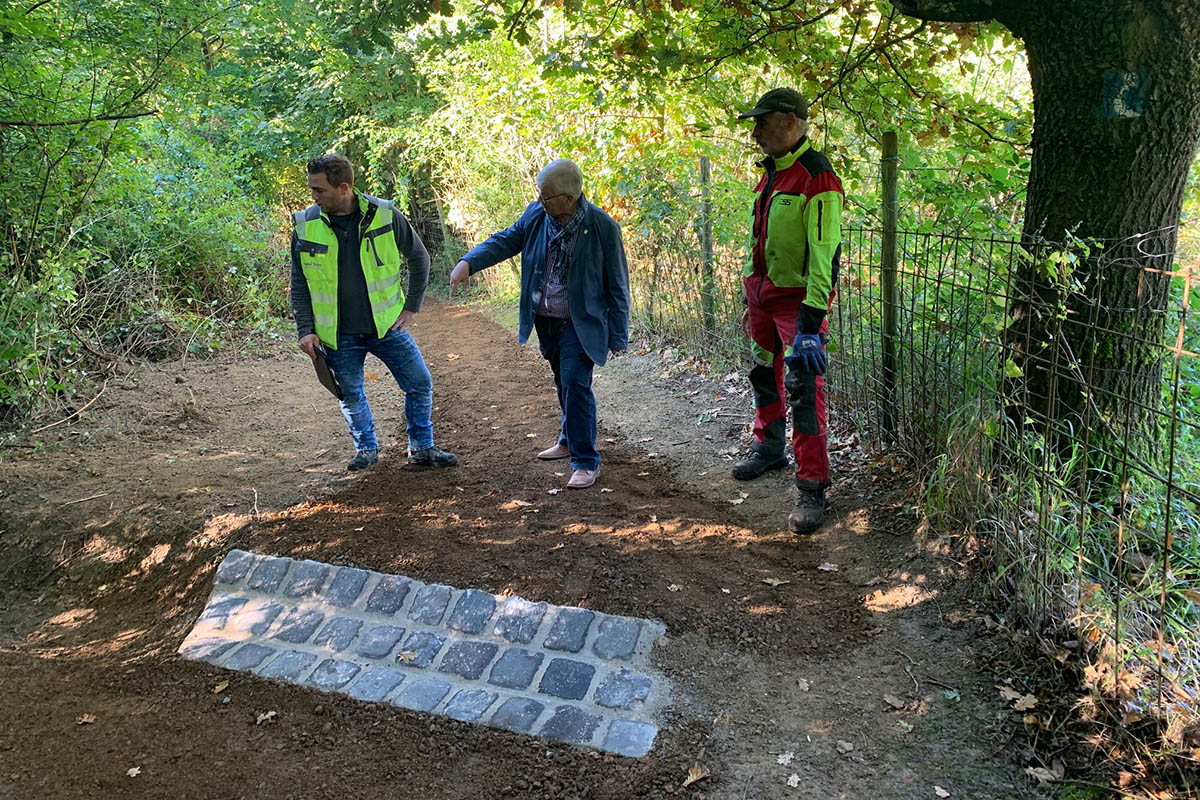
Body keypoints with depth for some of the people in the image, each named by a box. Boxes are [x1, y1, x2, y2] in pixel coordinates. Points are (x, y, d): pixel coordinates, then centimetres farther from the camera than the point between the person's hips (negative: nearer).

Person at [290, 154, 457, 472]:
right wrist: (306, 331, -3)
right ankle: (366, 449, 32)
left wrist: (411, 307, 2)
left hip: (387, 325, 0)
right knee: (350, 394, 10)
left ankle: (422, 448, 19)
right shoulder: (305, 226, -5)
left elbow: (419, 257, 4)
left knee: (420, 383, 2)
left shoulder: (385, 215, -9)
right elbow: (299, 285, 3)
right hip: (338, 334, 1)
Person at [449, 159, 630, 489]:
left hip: (580, 323, -6)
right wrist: (468, 262, -17)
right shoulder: (536, 214, -4)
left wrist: (618, 336, -9)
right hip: (545, 321, 6)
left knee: (575, 384, -14)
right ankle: (570, 440, 42)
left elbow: (617, 285, -11)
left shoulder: (602, 227, -17)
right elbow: (506, 240, 2)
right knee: (564, 383, 21)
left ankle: (586, 462, -4)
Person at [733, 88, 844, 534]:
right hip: (763, 293, 9)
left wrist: (811, 323, -27)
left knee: (804, 392, -8)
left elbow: (823, 255, -23)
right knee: (764, 376, 21)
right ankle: (768, 448, 42)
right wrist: (749, 299, 21)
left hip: (798, 298, -9)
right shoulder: (770, 173, 11)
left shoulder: (817, 177, -17)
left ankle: (812, 489, -1)